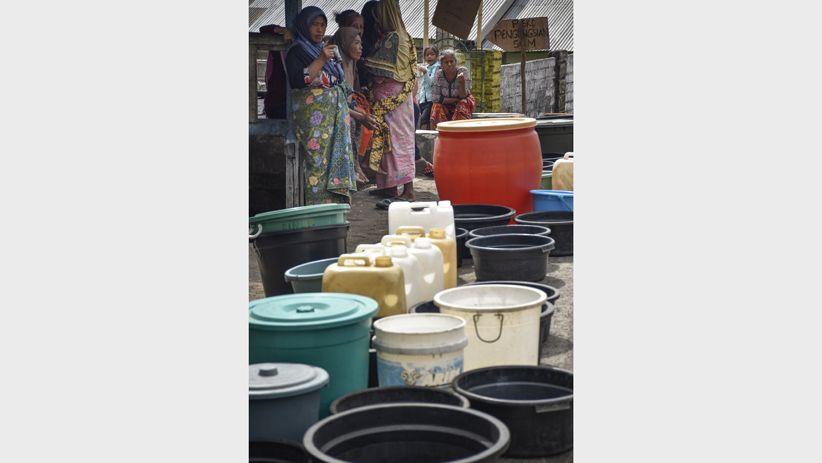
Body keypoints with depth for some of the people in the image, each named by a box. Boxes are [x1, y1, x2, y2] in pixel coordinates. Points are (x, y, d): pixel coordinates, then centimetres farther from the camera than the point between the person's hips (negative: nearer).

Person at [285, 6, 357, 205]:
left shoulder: (323, 49, 19)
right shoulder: (297, 51, -4)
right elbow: (297, 80, -18)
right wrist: (321, 60, -20)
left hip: (335, 113, 8)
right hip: (314, 115, -8)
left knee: (336, 157, 4)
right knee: (319, 160, -11)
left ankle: (336, 201, 7)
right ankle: (319, 206, -11)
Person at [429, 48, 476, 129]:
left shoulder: (463, 71, -14)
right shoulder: (438, 74, -11)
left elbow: (463, 96, -19)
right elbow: (434, 97, -14)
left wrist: (462, 83, -38)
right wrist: (455, 99, -17)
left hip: (463, 104, -1)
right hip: (445, 106, 1)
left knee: (463, 104, -32)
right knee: (437, 106, -28)